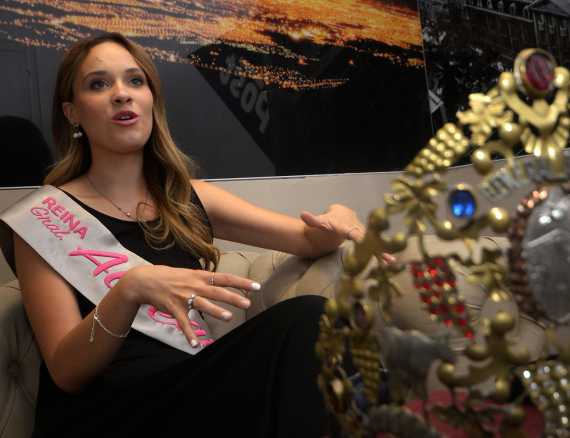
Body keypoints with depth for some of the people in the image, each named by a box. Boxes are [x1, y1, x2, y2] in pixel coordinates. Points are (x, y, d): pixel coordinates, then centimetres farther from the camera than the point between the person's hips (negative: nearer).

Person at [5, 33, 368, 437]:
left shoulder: (190, 199, 10)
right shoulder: (46, 214, -2)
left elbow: (309, 238, 11)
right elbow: (66, 371, -10)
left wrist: (338, 220, -14)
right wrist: (129, 290, -29)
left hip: (190, 395, 5)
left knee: (307, 318, -25)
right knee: (300, 325, -26)